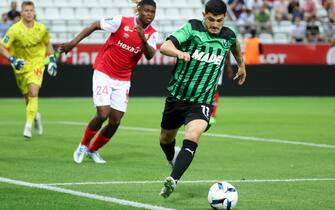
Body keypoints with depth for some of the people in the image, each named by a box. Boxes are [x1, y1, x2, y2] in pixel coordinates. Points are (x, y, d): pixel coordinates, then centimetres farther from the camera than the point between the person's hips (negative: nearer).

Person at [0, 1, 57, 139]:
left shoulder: (41, 29, -8)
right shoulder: (15, 30, -16)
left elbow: (47, 44, 11)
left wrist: (52, 60, 4)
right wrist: (12, 60, -23)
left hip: (37, 63, -1)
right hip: (21, 65, 1)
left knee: (33, 92, -21)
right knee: (27, 96, 11)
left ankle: (28, 126, -17)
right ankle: (36, 116, 44)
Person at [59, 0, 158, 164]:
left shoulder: (152, 34, -4)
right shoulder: (122, 22, -14)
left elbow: (149, 56, -19)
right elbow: (95, 26, -5)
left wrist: (143, 39, -37)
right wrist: (74, 42, -11)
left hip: (123, 80, 4)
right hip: (103, 74, -4)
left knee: (115, 121, 1)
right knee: (103, 114, -16)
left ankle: (93, 150, 24)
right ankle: (83, 145, 10)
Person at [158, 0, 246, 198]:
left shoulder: (228, 36, -1)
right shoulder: (192, 28, -11)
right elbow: (165, 47, -23)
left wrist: (242, 65, 39)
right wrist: (179, 53, -44)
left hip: (202, 101, -1)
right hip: (177, 95, 1)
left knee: (192, 138, -27)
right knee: (166, 138, 20)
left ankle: (173, 180, -36)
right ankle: (173, 159, 54)